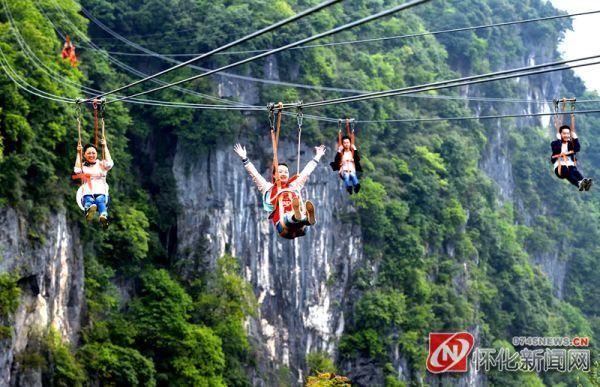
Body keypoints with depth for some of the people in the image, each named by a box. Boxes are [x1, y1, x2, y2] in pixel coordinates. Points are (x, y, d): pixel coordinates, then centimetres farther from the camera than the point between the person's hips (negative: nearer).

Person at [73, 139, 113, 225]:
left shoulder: (101, 164, 25)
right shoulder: (83, 166, 24)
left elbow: (109, 164, 3)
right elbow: (77, 170, 2)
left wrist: (105, 147, 11)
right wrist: (78, 153, 10)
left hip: (101, 193, 0)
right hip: (87, 194, 0)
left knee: (100, 200, -37)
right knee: (89, 200, -37)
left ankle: (104, 216, -69)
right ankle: (89, 210, -74)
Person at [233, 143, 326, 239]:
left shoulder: (294, 186, 34)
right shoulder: (268, 188, 26)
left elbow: (307, 171, 42)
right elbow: (254, 174, 22)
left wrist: (317, 157, 48)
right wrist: (244, 158, 17)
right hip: (282, 226, -2)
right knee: (288, 218, -40)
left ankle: (309, 218, -70)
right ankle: (297, 216, -73)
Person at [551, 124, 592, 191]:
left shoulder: (571, 143, 19)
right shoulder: (555, 143, 11)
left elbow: (577, 149, -2)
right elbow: (557, 150, -12)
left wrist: (575, 138, -5)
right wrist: (559, 139, -8)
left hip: (570, 165, 3)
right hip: (559, 166, -3)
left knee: (574, 171, -32)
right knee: (566, 171, -37)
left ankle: (584, 182, -63)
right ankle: (579, 183, -64)